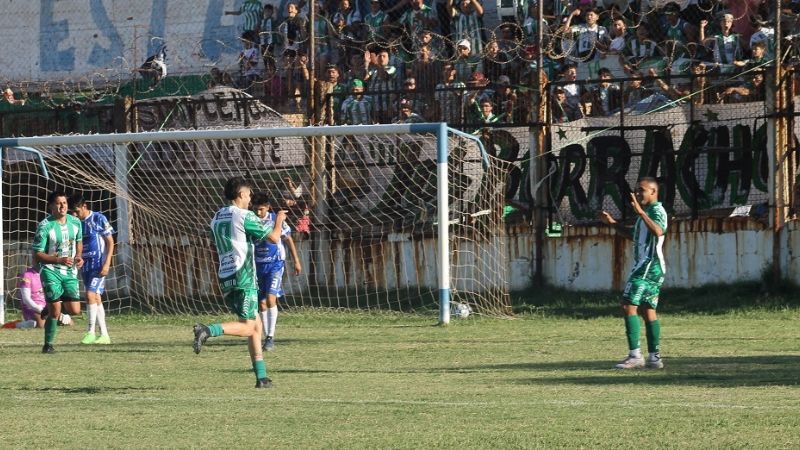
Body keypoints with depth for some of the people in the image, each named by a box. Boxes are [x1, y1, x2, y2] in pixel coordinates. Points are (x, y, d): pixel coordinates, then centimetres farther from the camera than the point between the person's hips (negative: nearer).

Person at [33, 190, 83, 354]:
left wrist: (79, 256, -1)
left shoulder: (75, 222, 1)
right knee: (55, 311, -11)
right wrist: (60, 260, -27)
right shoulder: (45, 227, -15)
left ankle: (51, 310, 30)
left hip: (70, 272, 5)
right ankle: (48, 345, 4)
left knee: (75, 310, -1)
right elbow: (37, 255, -14)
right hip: (51, 271, -5)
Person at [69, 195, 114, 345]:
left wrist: (107, 264, -14)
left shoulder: (99, 219, -9)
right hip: (85, 265, 7)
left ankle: (91, 332, -13)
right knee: (96, 298, 7)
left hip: (99, 265, -7)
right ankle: (104, 335, 11)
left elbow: (110, 242, -7)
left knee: (91, 294, -17)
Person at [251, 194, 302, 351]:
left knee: (270, 298, -18)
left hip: (275, 264, -3)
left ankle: (271, 337, -14)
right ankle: (267, 338, 15)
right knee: (262, 303, 5)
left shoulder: (276, 220, -7)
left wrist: (296, 261, 3)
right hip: (258, 266, 3)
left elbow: (288, 240, 2)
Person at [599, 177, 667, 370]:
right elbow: (636, 236, 35)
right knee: (647, 310, 9)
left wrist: (641, 212, -39)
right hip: (645, 266, 11)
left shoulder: (657, 211, -12)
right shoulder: (647, 212, 21)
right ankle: (654, 358, 8)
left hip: (649, 265, -11)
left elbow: (658, 231, -34)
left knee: (629, 306, -14)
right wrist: (613, 223, 29)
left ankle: (635, 355, -17)